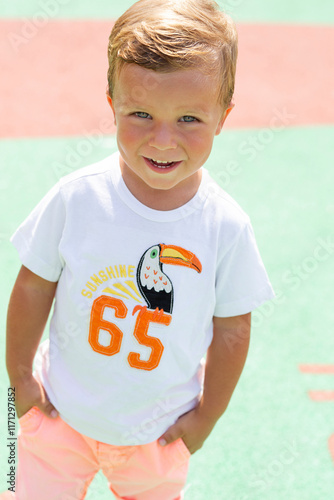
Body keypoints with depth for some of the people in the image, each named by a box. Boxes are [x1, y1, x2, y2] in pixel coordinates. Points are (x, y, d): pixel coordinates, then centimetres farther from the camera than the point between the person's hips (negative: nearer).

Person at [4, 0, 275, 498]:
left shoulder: (227, 228, -20)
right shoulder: (77, 197, -21)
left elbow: (232, 329, -7)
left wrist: (207, 416, 1)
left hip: (159, 432, 1)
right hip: (62, 414, 0)